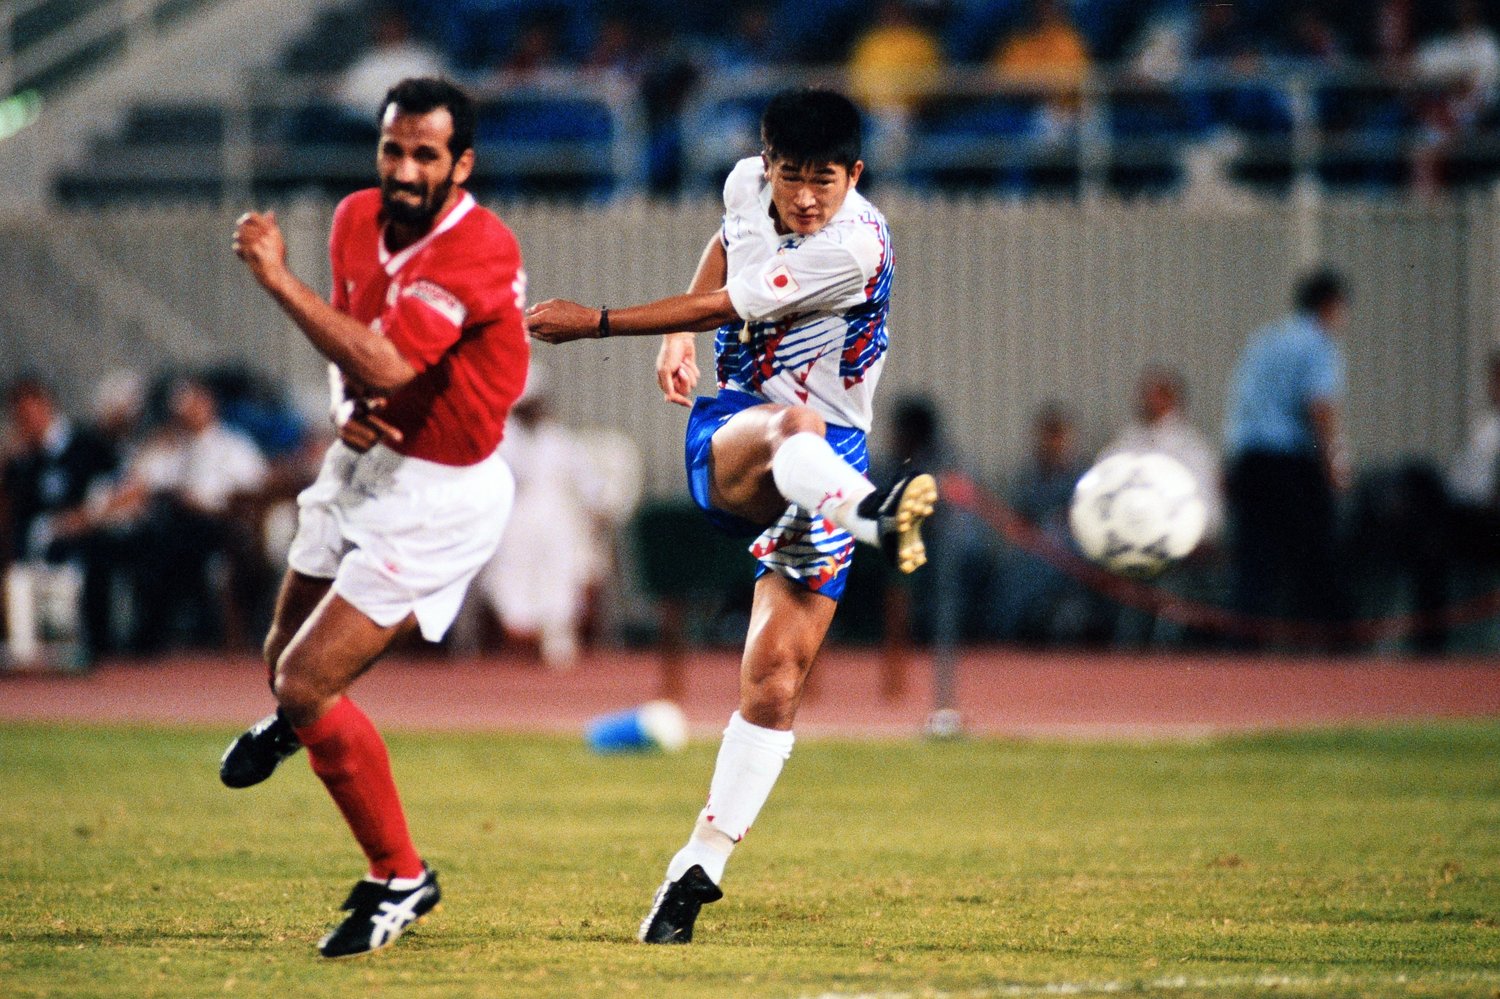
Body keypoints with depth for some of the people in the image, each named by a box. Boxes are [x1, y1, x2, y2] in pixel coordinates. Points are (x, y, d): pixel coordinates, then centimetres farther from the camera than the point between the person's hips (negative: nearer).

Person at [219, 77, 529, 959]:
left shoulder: (480, 250, -26)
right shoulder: (358, 219, -2)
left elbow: (387, 361, -37)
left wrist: (278, 277, -30)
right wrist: (351, 405, -6)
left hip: (443, 496, -8)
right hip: (368, 461, 8)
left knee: (307, 684, -14)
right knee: (287, 656, 22)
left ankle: (401, 879, 4)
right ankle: (296, 722, 63)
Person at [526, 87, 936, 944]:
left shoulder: (857, 248, -18)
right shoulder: (749, 185, 0)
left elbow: (728, 308, -14)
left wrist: (592, 323, -8)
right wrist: (677, 336, 17)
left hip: (827, 470, -3)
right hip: (727, 439, 3)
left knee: (775, 681, -10)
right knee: (791, 427, -37)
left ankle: (700, 868, -1)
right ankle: (876, 516, -72)